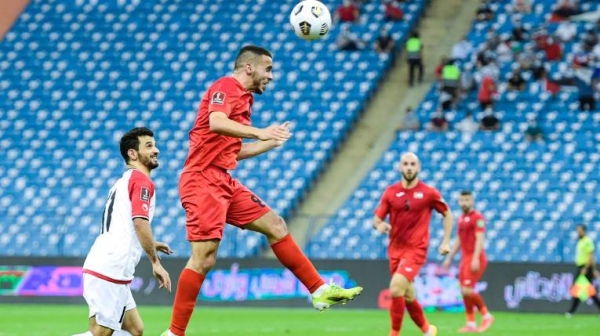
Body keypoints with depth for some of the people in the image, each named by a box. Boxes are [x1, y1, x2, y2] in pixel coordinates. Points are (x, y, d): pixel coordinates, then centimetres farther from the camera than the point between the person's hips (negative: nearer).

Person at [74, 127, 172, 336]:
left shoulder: (124, 182, 24)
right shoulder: (142, 181, -5)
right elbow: (140, 222, -19)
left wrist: (150, 245, 26)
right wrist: (156, 262, -15)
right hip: (111, 270, -9)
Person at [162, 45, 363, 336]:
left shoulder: (243, 98, 19)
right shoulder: (225, 87, -8)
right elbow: (216, 123, -29)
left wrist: (272, 142, 26)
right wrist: (259, 132, -38)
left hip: (224, 182, 10)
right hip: (202, 180, -10)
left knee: (275, 226, 9)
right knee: (204, 258, -13)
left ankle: (320, 291, 13)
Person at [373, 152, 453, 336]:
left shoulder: (429, 193, -3)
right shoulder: (390, 192, 3)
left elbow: (447, 214, 10)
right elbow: (376, 219, 5)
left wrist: (446, 242, 3)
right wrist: (380, 225, -20)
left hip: (416, 249, -4)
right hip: (395, 250, 4)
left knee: (396, 289, -22)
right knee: (407, 296, 13)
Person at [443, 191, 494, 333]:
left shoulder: (477, 217, -9)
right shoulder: (461, 219, 16)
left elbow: (480, 239, -17)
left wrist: (476, 258, -26)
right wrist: (449, 257, 22)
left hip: (475, 259, -8)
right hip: (465, 258, 8)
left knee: (467, 290, -16)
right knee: (464, 292, 4)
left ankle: (486, 316, -2)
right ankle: (471, 323, 7)